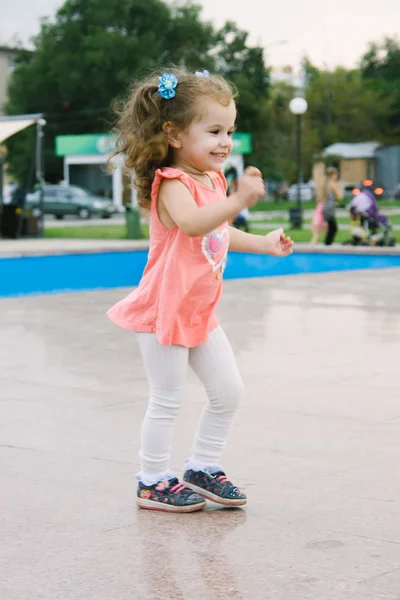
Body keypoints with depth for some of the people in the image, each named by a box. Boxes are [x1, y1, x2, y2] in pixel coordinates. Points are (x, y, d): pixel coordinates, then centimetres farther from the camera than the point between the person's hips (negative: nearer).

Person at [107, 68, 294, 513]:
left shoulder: (213, 180, 9)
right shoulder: (173, 184, -20)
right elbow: (192, 223, -43)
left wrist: (263, 243, 25)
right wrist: (239, 201, -54)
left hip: (199, 310, 9)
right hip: (164, 309, -9)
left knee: (228, 390, 12)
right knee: (167, 401, 0)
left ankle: (202, 468, 26)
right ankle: (152, 482, 16)